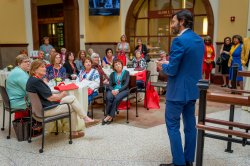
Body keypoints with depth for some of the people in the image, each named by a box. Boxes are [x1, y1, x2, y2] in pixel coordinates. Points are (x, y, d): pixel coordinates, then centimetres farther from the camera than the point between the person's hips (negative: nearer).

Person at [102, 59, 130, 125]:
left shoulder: (126, 72, 9)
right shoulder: (112, 74, 18)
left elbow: (126, 84, -2)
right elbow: (110, 85, 8)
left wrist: (118, 90, -16)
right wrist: (112, 90, -16)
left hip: (123, 90, -2)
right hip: (113, 90, 2)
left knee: (117, 98, -34)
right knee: (109, 97, -32)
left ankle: (110, 116, -27)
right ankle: (108, 116, -26)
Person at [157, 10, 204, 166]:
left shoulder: (179, 41, -19)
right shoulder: (200, 40, 9)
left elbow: (172, 70, -21)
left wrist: (163, 65, 1)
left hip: (178, 91, -9)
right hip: (193, 89, 9)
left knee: (173, 126, 3)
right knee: (190, 124, 14)